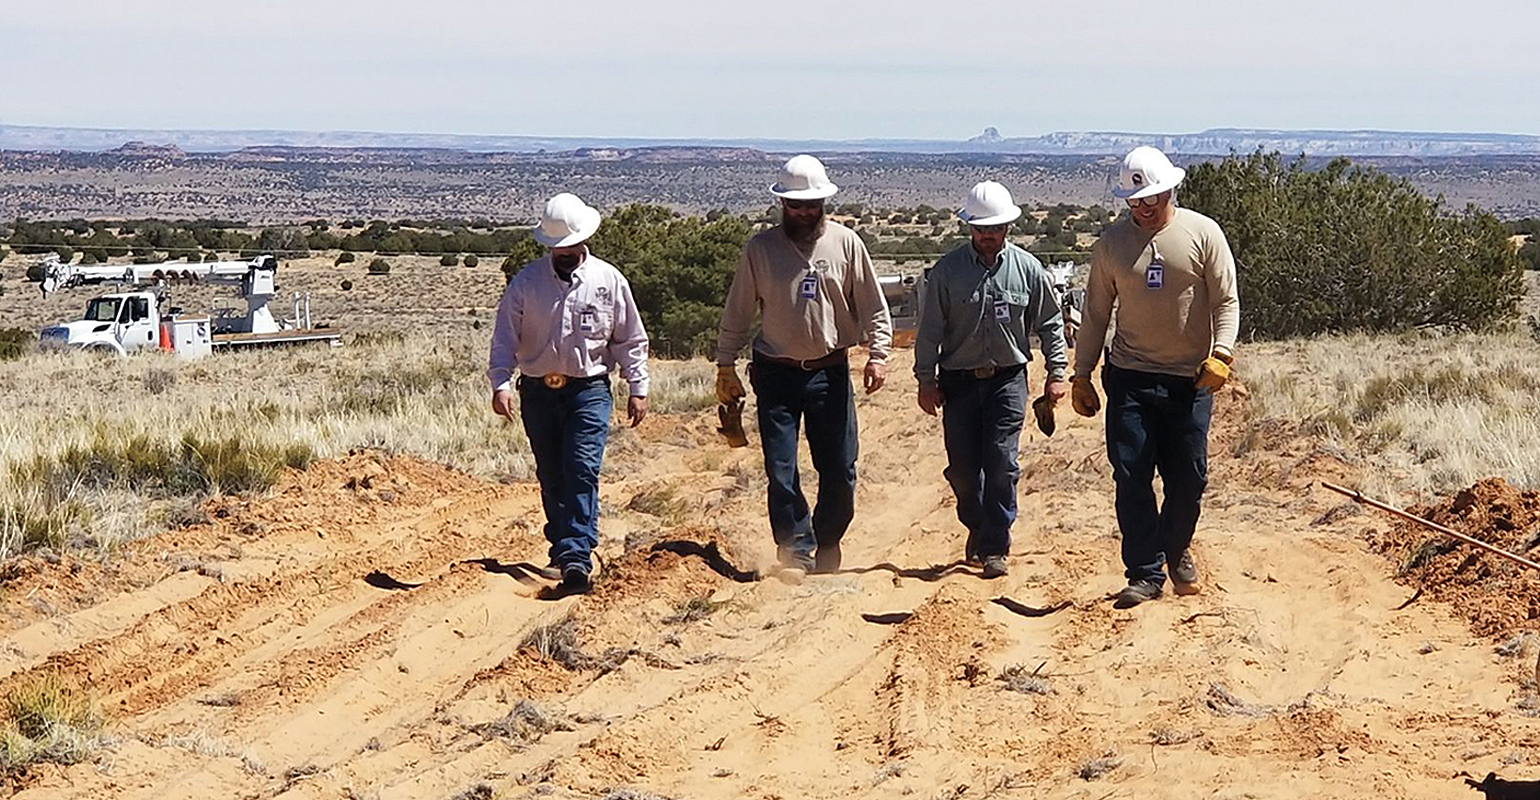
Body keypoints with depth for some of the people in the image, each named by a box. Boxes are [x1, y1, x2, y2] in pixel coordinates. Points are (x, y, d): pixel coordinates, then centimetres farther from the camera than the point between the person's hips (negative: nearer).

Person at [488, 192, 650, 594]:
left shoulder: (608, 280, 2)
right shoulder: (526, 282, 1)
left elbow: (631, 339, 9)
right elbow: (505, 338, -1)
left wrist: (638, 388, 5)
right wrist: (500, 383, -14)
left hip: (589, 389, -2)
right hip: (538, 391, 2)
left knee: (583, 471, -14)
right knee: (551, 476, 9)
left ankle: (577, 557, -20)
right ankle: (562, 549, 25)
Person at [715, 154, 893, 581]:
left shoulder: (845, 243, 2)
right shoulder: (761, 248, 1)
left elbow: (873, 306, 6)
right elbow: (737, 313, 6)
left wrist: (878, 353, -6)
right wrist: (726, 366, 4)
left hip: (830, 372, 1)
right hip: (777, 374, -1)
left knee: (840, 470, 4)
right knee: (781, 470, -5)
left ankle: (826, 546, 24)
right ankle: (796, 552, 2)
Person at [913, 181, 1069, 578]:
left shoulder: (1027, 269, 0)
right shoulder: (947, 270, -2)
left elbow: (1050, 323, 10)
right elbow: (930, 329, 3)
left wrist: (1056, 373, 6)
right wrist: (925, 380, 1)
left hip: (1008, 378, -1)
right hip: (959, 380, 1)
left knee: (1001, 463, -9)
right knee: (963, 467, 2)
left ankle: (995, 546, 0)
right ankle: (977, 529, 27)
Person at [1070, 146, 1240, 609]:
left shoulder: (1202, 234, -1)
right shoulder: (1112, 243, 5)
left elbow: (1227, 301, -1)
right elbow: (1095, 313, 11)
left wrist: (1221, 353, -16)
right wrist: (1082, 375, 9)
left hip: (1190, 380, -1)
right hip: (1130, 379, 1)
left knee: (1188, 477, 5)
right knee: (1131, 476, -5)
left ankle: (1176, 550, 31)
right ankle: (1145, 573, 3)